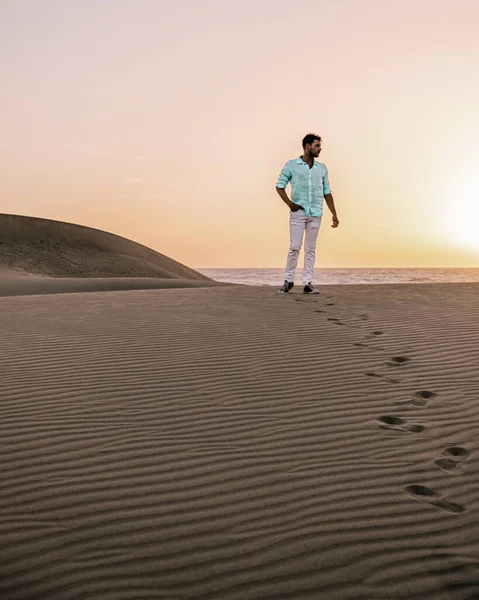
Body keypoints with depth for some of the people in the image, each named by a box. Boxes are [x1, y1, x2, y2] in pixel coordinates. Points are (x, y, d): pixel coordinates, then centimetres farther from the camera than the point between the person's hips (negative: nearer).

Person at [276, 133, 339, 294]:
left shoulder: (322, 168, 11)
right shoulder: (291, 165, 1)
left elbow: (327, 192, 13)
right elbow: (279, 186, 4)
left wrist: (334, 214, 9)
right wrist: (289, 204, -7)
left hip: (315, 214, 3)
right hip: (298, 213, -3)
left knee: (310, 249, 4)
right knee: (294, 247, -4)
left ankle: (307, 283, 8)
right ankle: (288, 281, 8)